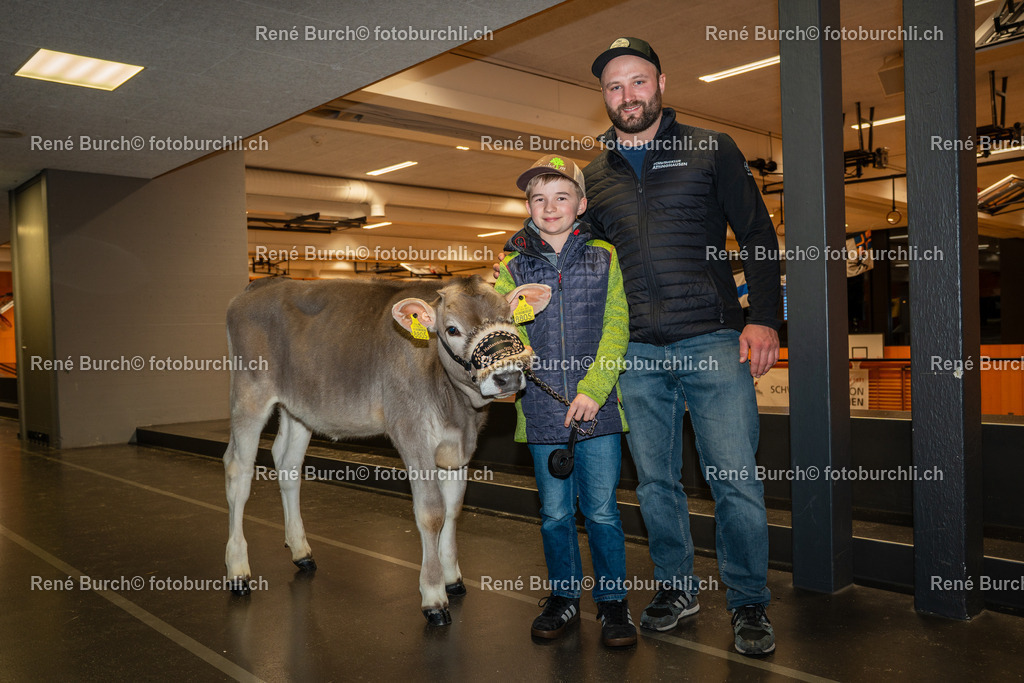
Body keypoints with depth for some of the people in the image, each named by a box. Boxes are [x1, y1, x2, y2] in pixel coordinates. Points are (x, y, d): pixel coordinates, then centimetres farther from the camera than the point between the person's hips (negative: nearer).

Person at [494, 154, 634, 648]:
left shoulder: (604, 258, 4)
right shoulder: (512, 267, 8)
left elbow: (616, 328, -2)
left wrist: (592, 389, -12)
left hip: (598, 407, -1)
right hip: (542, 412, 2)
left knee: (601, 510, 3)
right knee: (555, 511, 11)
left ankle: (612, 601, 21)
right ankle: (563, 597, 29)